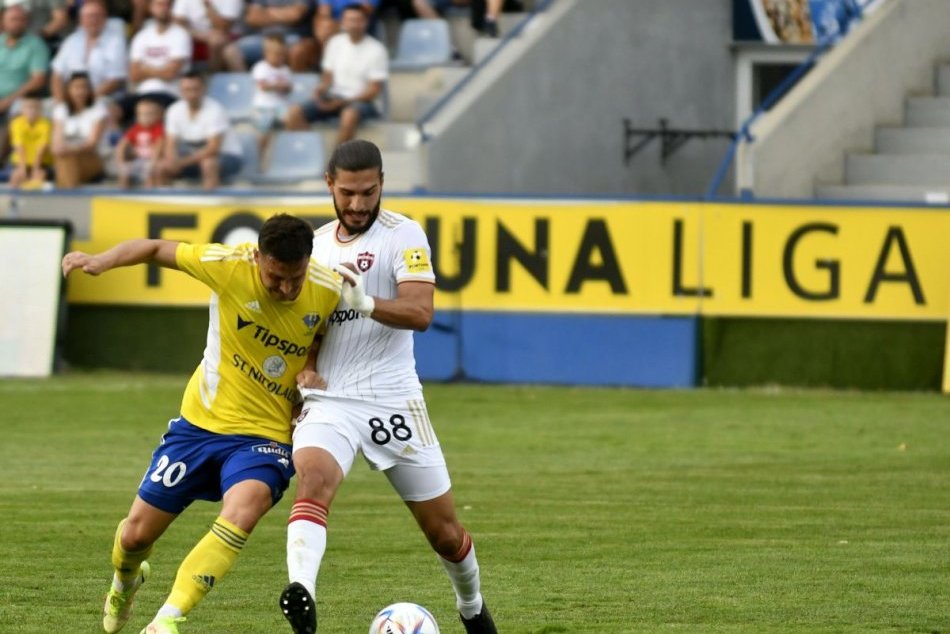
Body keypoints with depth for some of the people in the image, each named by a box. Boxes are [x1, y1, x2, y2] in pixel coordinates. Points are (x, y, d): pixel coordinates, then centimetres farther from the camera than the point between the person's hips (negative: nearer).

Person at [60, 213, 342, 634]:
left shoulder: (329, 292, -13)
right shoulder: (230, 265, -18)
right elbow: (157, 249, -5)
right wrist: (102, 261, -21)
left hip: (265, 436, -1)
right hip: (202, 422, 1)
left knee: (242, 512, -33)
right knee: (136, 533, 8)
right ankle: (125, 583, 47)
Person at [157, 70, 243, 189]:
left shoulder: (214, 110, -22)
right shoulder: (175, 111, -5)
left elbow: (213, 148, -28)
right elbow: (170, 145, -5)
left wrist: (183, 162, -34)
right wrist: (173, 161, -29)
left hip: (228, 156, -6)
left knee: (208, 164, -38)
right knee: (162, 167, -14)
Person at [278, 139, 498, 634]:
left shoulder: (403, 235, -4)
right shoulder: (315, 244, 12)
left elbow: (420, 312, -19)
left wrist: (367, 303, -38)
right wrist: (305, 364, 4)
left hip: (393, 401, -2)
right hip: (329, 402, 2)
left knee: (444, 532, 8)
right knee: (313, 477, -32)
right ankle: (301, 593, -50)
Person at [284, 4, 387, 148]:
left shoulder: (376, 50, -7)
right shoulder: (335, 43, 8)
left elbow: (374, 90, -8)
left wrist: (343, 102, -17)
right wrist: (321, 89, -8)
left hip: (362, 100, -5)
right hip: (334, 98, 5)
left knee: (350, 115, -41)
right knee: (294, 112, -19)